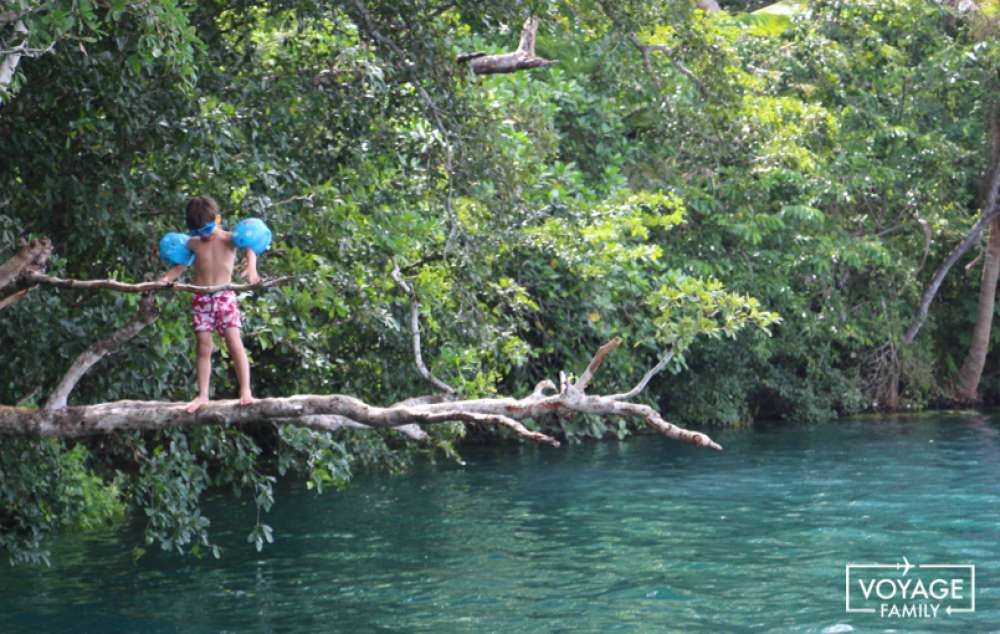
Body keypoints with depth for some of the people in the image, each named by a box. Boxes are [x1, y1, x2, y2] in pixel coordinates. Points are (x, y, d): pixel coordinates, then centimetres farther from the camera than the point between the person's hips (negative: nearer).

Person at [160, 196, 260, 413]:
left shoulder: (229, 239, -3)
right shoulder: (193, 244, 8)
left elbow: (249, 247, -21)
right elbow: (180, 265, 15)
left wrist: (251, 267, -43)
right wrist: (165, 279, -6)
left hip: (225, 297, -3)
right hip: (201, 299, 3)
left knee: (235, 343, -11)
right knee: (203, 348, 3)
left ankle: (245, 391, -11)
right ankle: (202, 395, 8)